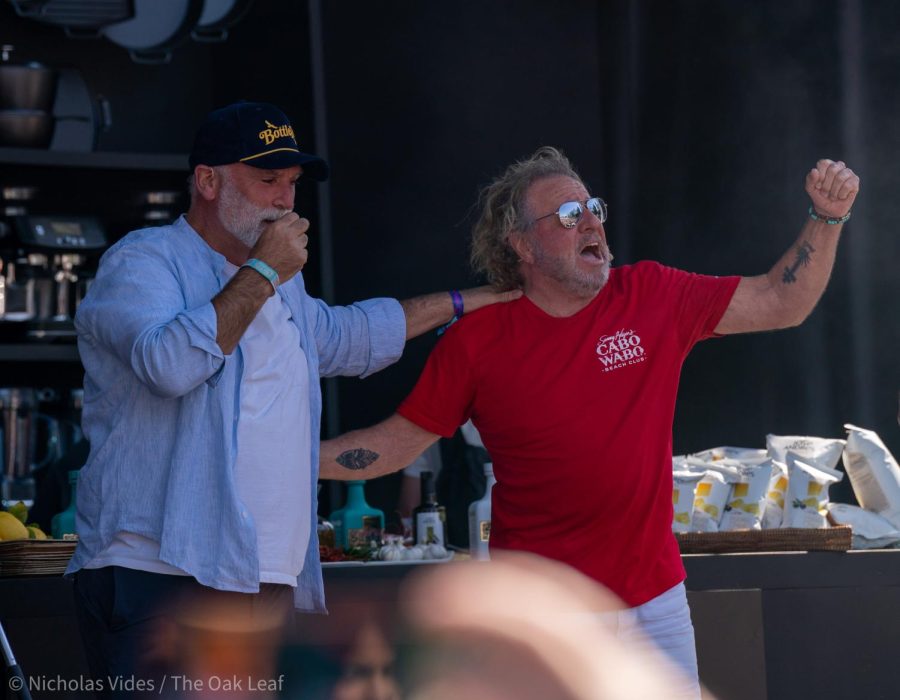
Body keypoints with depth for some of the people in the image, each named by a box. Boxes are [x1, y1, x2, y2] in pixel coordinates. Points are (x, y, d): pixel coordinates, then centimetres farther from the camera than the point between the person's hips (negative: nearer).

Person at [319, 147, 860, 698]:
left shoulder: (654, 297, 2)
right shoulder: (477, 341, -4)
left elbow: (782, 304, 6)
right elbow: (397, 443, 0)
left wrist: (827, 219, -5)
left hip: (654, 599, 2)